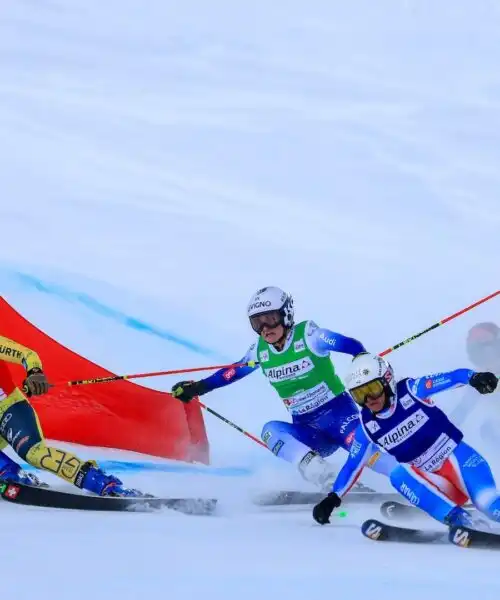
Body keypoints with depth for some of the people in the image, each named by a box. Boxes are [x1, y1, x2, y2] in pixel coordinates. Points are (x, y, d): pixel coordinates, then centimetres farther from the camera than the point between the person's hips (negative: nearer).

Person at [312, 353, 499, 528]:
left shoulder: (410, 390, -10)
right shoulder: (367, 427, 0)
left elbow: (453, 377, -20)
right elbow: (352, 465, 10)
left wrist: (475, 378, -41)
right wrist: (333, 498, 4)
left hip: (457, 457, -3)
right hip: (435, 481, 3)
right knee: (399, 476, -27)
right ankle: (457, 519, -34)